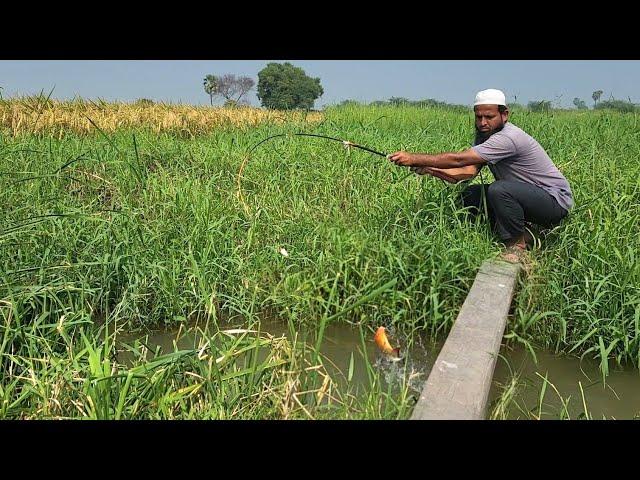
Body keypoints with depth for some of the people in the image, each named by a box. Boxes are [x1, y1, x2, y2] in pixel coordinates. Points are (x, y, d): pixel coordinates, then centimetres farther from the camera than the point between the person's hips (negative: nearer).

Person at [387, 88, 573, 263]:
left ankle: (516, 244, -12)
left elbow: (459, 159, -32)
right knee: (469, 195, -1)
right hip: (523, 193, 9)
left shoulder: (508, 138, -27)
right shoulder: (484, 135, 4)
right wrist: (428, 169, -21)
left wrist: (414, 158, -31)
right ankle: (521, 235, 7)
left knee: (499, 190, -34)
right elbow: (469, 170, -8)